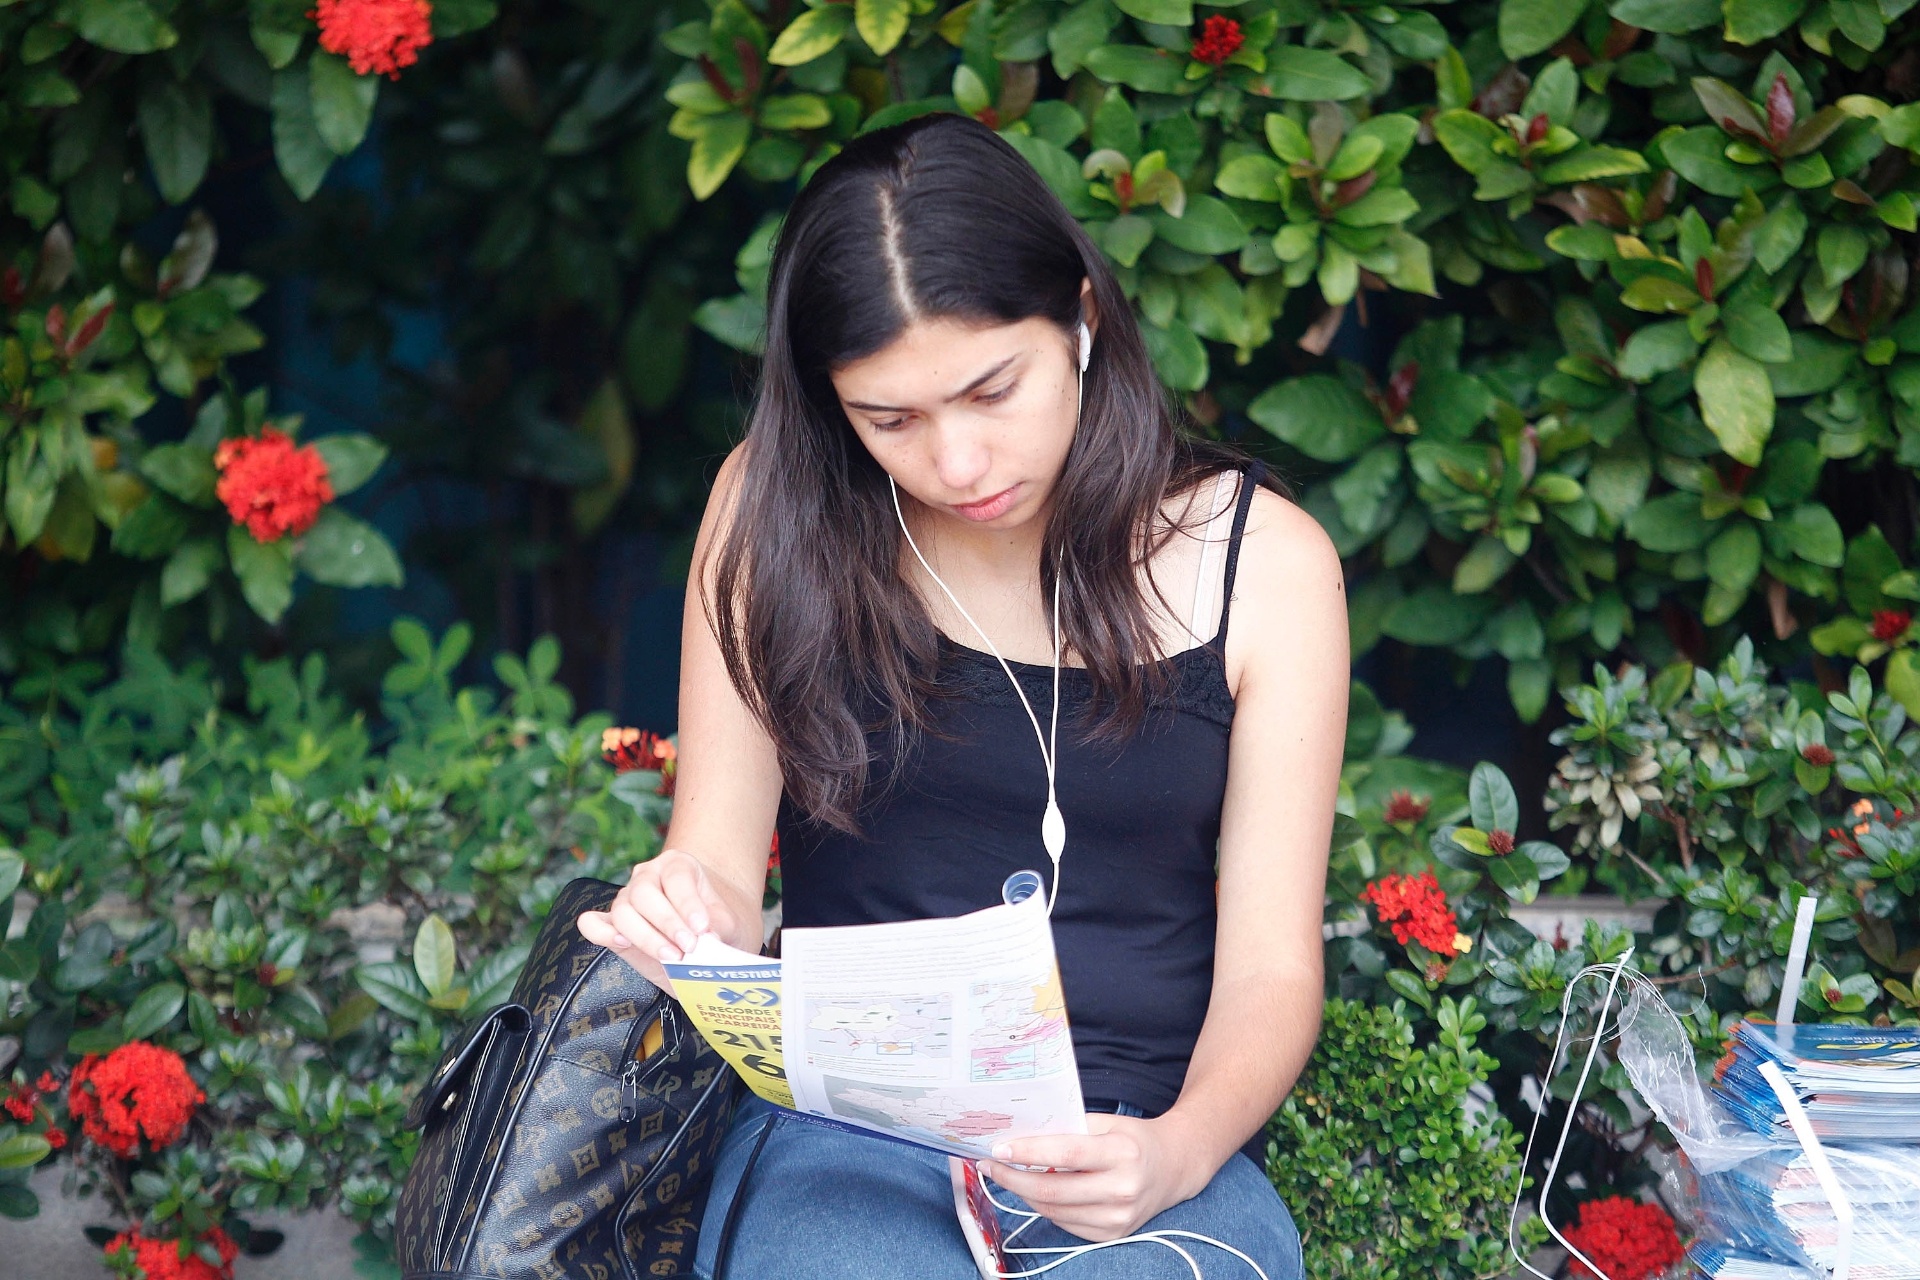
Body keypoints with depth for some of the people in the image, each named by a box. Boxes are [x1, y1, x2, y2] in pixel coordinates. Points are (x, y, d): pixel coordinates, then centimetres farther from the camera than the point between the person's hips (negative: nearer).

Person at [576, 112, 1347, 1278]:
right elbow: (718, 865, 5)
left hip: (1152, 1147, 1)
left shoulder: (1265, 561, 2)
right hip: (851, 1129, 0)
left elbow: (1270, 967, 1)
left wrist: (1179, 1152, -19)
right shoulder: (782, 515, 3)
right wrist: (690, 915, -20)